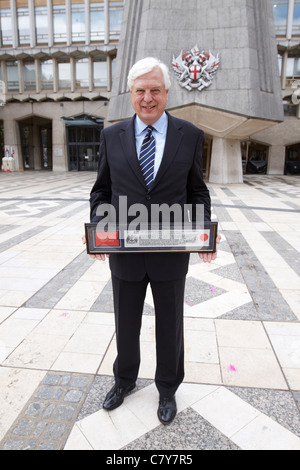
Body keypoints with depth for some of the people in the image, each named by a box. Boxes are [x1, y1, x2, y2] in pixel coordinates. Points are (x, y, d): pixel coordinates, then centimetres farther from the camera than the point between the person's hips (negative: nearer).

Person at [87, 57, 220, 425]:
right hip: (125, 252, 1)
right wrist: (97, 226, -11)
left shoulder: (190, 136, -2)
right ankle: (125, 379, 48)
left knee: (170, 326, 17)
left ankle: (167, 388, 44)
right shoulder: (111, 136, 1)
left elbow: (197, 191, 3)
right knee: (125, 324, 19)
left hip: (171, 253, 0)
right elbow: (102, 190, 5)